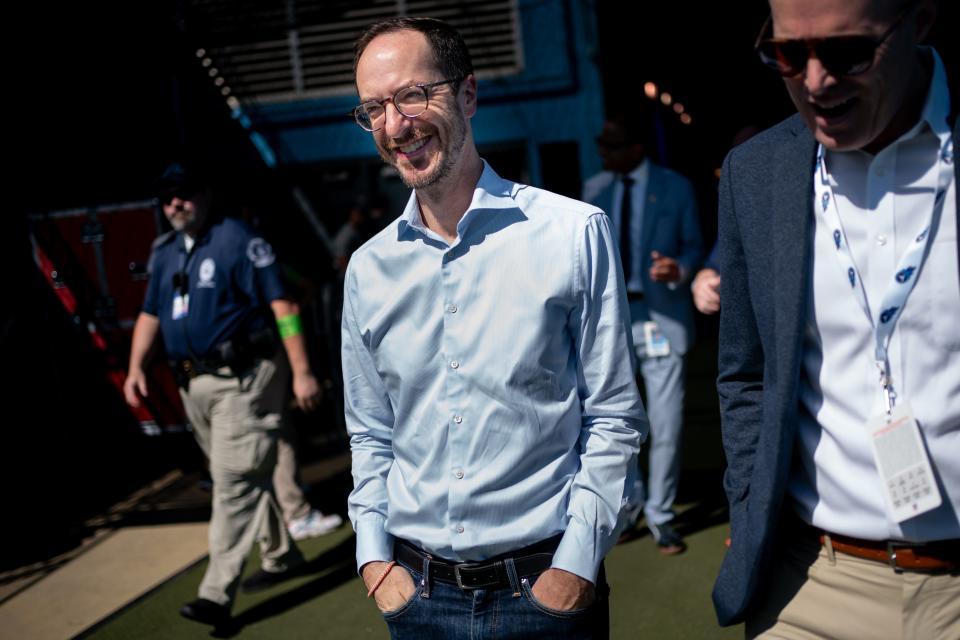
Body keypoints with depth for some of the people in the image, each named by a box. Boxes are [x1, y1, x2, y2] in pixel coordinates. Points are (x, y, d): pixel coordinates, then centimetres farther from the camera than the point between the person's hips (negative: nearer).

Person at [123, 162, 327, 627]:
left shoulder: (237, 240, -10)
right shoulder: (164, 253, 13)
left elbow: (280, 304, -14)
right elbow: (150, 314, 21)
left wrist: (301, 373, -19)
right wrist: (136, 367, 7)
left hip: (243, 379, -8)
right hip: (194, 384, 8)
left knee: (234, 481, -8)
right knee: (241, 478, 16)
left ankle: (217, 594, -7)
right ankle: (281, 557, 32)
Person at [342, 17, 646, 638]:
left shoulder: (576, 233, -8)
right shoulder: (369, 268, 3)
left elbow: (614, 417, -6)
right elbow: (370, 433, 11)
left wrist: (577, 563, -10)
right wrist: (375, 557, 1)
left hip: (546, 585, -3)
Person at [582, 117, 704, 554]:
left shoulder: (676, 187, 0)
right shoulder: (594, 189, 8)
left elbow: (693, 246, 3)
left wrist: (680, 269, -20)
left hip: (661, 316, -3)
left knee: (666, 422, -1)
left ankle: (660, 513, 16)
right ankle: (629, 499, 33)